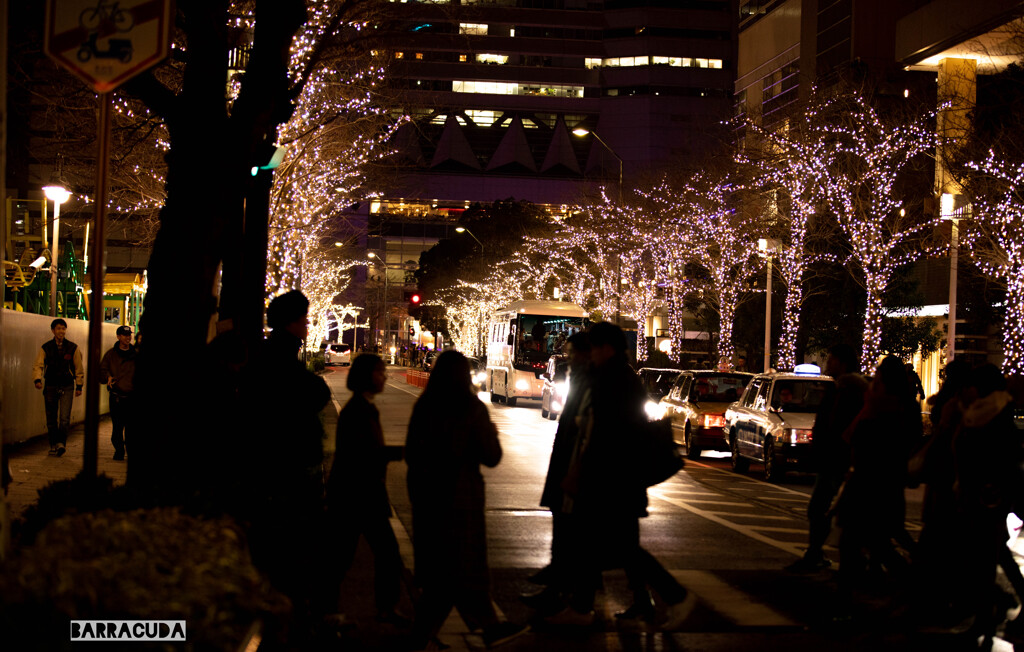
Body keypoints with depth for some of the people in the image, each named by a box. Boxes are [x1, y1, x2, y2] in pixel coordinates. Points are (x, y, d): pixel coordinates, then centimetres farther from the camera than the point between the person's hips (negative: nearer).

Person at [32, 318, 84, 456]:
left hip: (67, 387, -1)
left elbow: (79, 368, 8)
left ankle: (61, 443, -11)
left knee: (64, 418, -15)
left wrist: (79, 386, 6)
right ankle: (53, 445, 18)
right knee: (51, 419, 8)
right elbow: (38, 365, -5)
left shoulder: (73, 348, 1)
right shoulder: (45, 348, 2)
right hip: (50, 386, 1)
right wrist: (37, 379, -23)